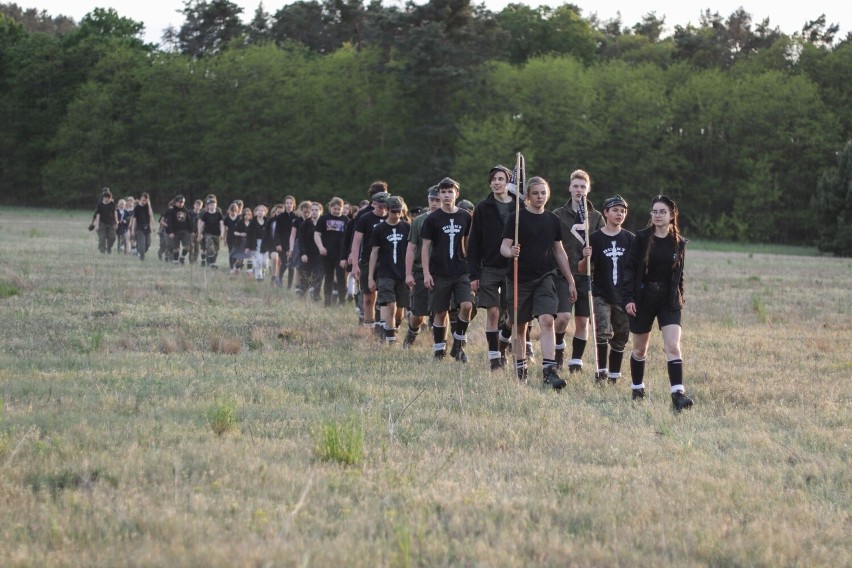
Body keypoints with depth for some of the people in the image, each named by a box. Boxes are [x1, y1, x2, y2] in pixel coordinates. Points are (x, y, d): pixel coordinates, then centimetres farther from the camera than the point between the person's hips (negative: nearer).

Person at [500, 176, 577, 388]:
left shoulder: (553, 220, 9)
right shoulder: (517, 218, -2)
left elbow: (560, 253, 17)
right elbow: (504, 246, -7)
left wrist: (570, 282, 17)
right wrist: (511, 252, -31)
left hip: (545, 277, 2)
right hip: (521, 278, -2)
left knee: (547, 320, -15)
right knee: (520, 326, 8)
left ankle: (549, 370, -21)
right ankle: (520, 367, 23)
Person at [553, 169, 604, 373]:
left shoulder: (596, 217, 8)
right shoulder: (558, 215, 2)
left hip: (587, 275, 2)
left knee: (583, 320, 3)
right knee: (563, 317, -14)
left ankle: (576, 360, 15)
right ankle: (559, 346, 15)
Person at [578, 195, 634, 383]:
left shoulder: (630, 239, 4)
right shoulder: (595, 238, -3)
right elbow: (582, 269, -2)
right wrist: (586, 258, -23)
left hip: (623, 295, 3)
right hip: (601, 294, -3)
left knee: (621, 336, 7)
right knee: (603, 332, -17)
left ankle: (613, 375, 17)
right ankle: (601, 370, -8)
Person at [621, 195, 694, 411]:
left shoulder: (679, 243, 3)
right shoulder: (642, 238, -5)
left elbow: (679, 274, 13)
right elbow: (629, 269, -6)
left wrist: (679, 299, 11)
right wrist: (628, 298, -13)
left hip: (669, 300, 1)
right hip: (643, 299, -1)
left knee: (673, 347, -14)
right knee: (640, 349, 12)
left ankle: (677, 394, -20)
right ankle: (638, 388, 31)